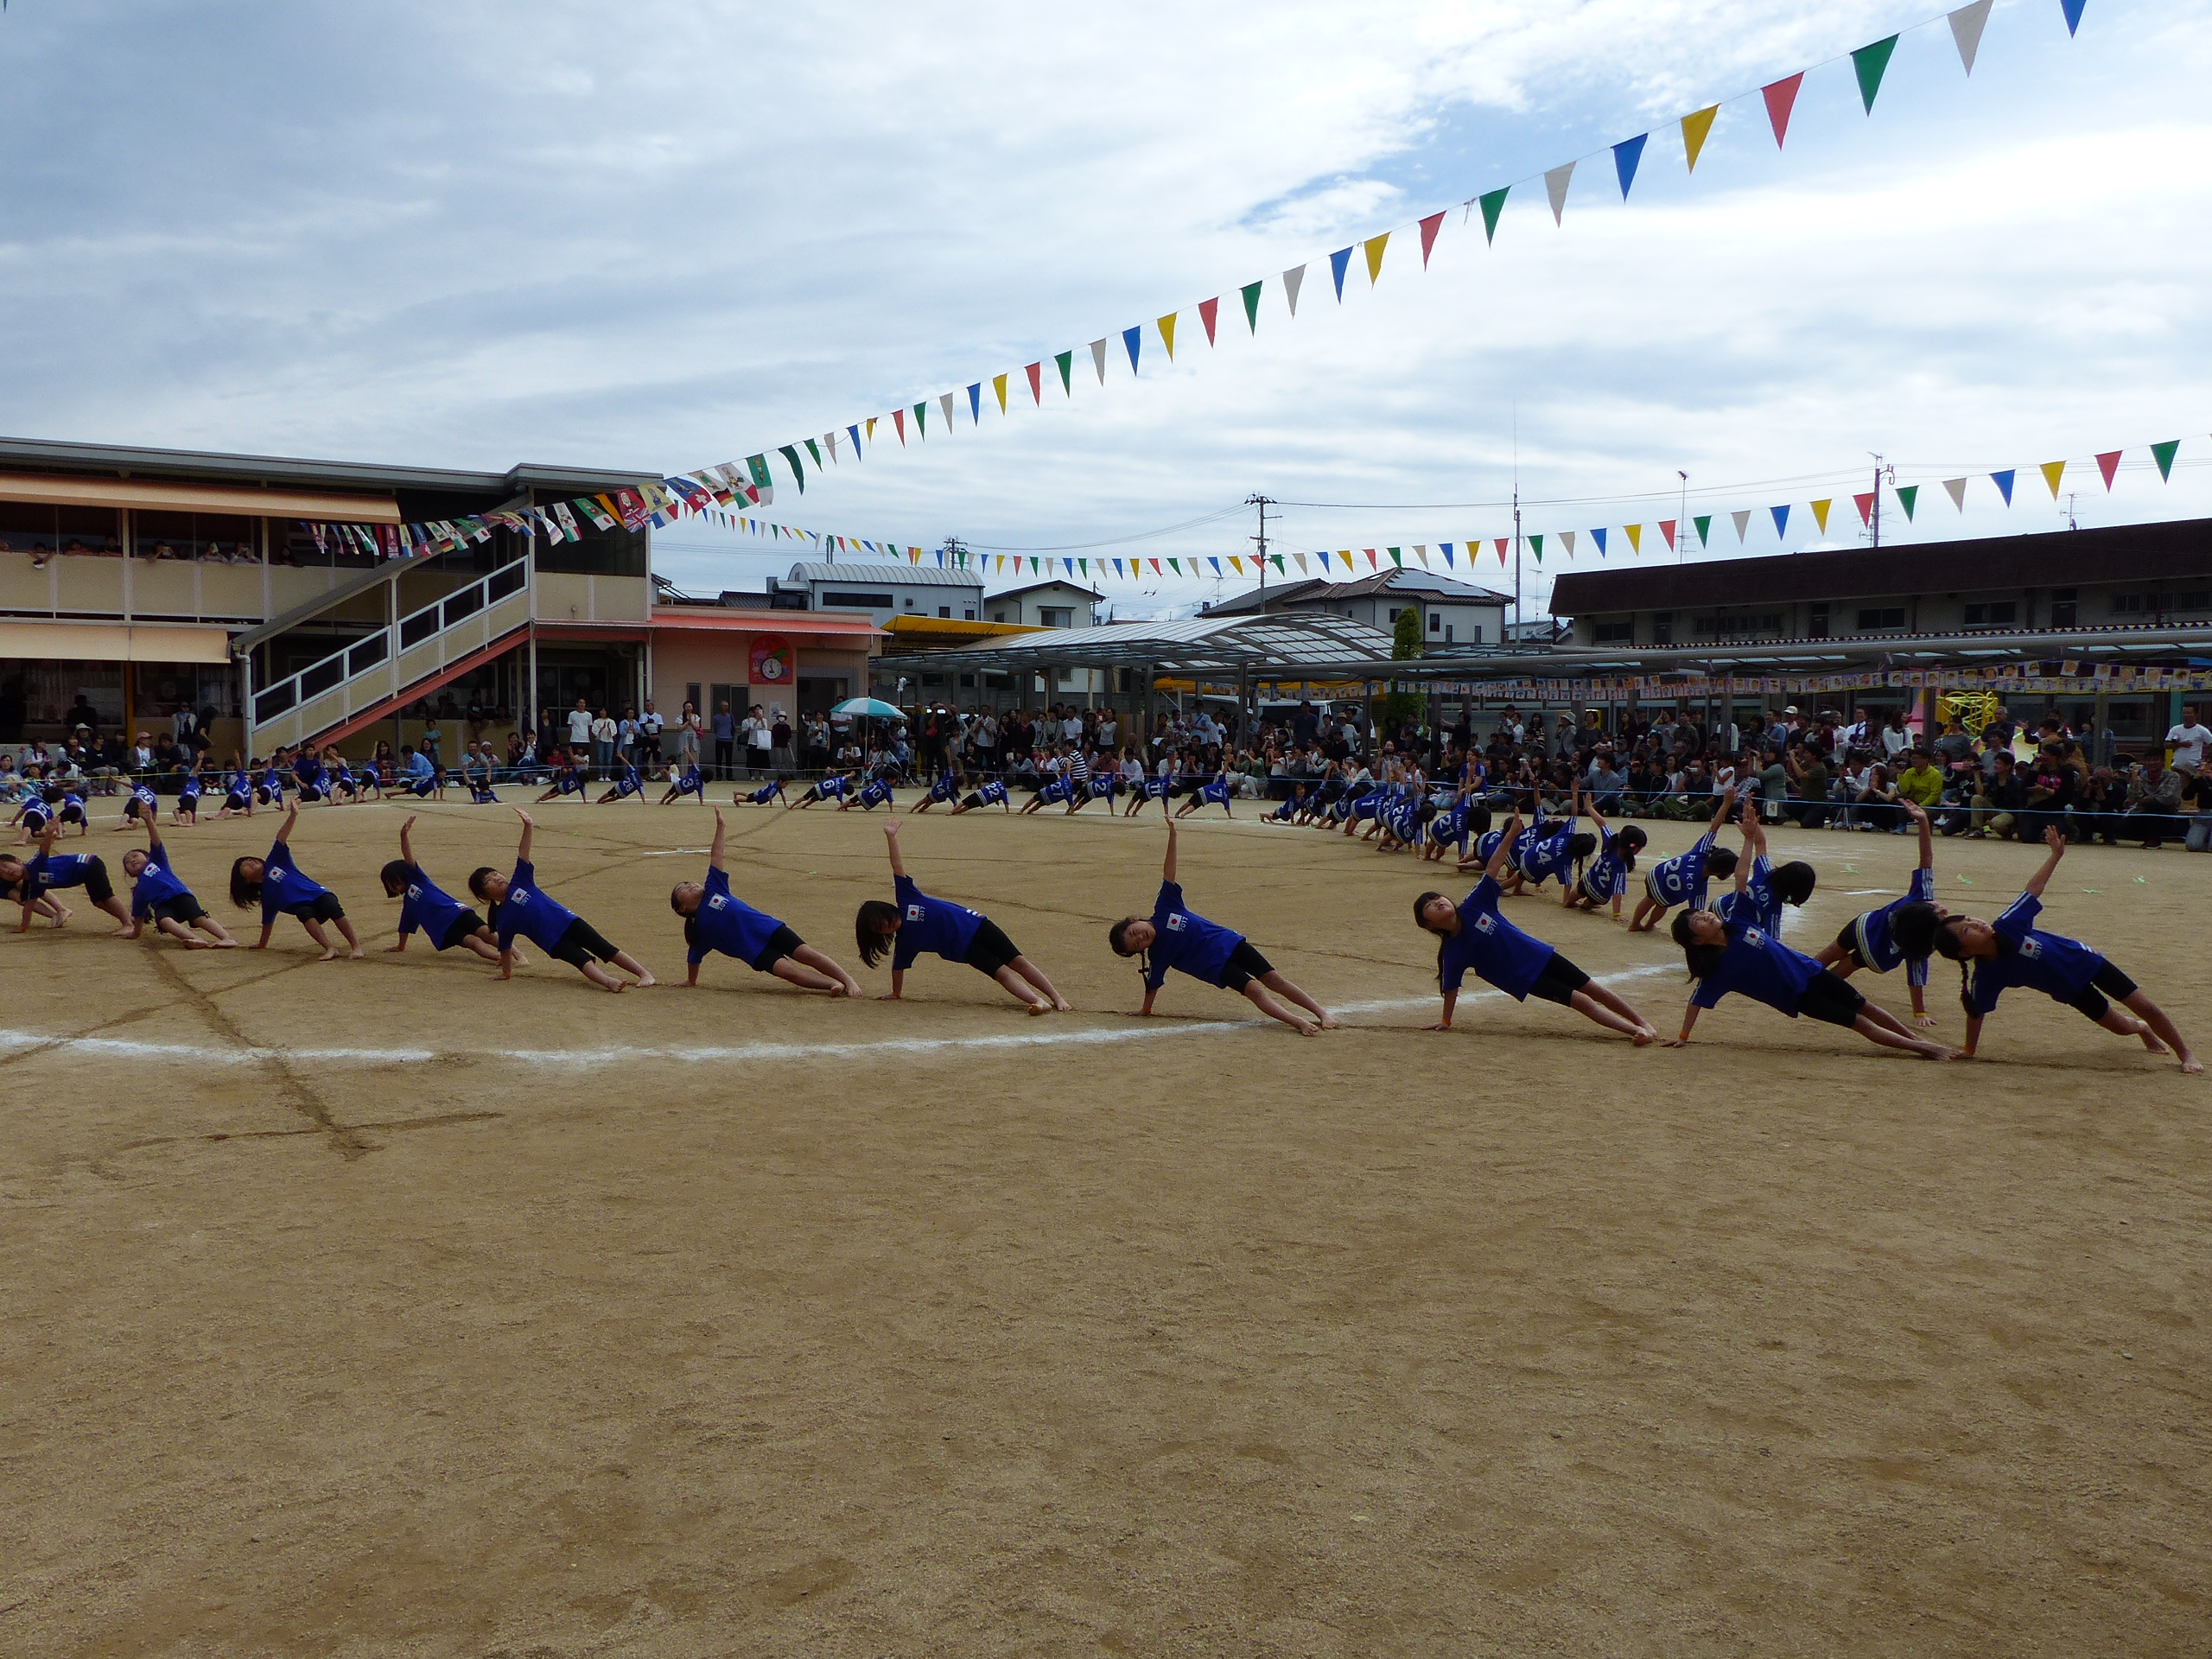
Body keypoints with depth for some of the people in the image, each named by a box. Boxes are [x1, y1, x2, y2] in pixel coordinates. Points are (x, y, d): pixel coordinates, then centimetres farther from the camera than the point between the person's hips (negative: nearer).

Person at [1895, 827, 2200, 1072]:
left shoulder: (2007, 925, -27)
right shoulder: (1984, 978, -29)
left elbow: (2033, 889, -17)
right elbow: (1975, 1014, -19)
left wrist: (2055, 855, -17)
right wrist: (1967, 1052, -19)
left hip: (2082, 959, 0)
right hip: (2069, 991, 0)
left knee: (2144, 1007, 4)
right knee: (2121, 1025, 14)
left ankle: (2185, 1052, 29)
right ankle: (2142, 1029, 53)